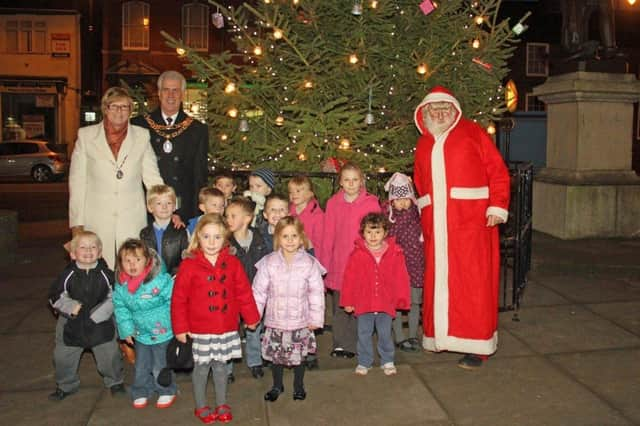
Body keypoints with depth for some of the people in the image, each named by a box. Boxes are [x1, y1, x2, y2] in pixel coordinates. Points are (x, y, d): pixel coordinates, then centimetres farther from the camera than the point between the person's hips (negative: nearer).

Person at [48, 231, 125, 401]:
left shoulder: (106, 274, -10)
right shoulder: (67, 275, -8)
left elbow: (114, 297, -8)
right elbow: (55, 296, -2)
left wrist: (97, 314, -17)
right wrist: (71, 307, -17)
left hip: (100, 324, -1)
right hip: (72, 325, 1)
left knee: (109, 355, 7)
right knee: (63, 357, 12)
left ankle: (115, 382, 32)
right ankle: (65, 386, 37)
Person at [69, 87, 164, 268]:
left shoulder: (142, 136, 7)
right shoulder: (86, 135, 6)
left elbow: (152, 178, 6)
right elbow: (77, 182, 6)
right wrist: (77, 224, 2)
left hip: (132, 221, 0)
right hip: (96, 221, 0)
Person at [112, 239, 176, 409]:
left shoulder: (161, 280, -25)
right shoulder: (121, 285, -8)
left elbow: (174, 302, -18)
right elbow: (120, 308, 3)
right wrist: (127, 329, -1)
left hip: (162, 332, -5)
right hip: (140, 333, 5)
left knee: (160, 367, 9)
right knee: (140, 367, 20)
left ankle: (167, 392, 34)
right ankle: (141, 393, 43)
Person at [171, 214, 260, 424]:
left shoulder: (233, 263, -2)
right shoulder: (189, 265, -10)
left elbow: (244, 292, 3)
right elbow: (179, 299, -7)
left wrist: (251, 317, 8)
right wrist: (180, 327, -5)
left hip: (227, 328, 2)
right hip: (200, 329, -2)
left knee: (220, 366, 15)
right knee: (202, 367, 10)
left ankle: (222, 404, 32)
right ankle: (201, 406, 29)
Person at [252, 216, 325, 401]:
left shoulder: (309, 263, -9)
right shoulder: (269, 262, -6)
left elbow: (316, 293, -5)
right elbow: (259, 291, -1)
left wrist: (316, 318, -4)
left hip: (300, 321, -1)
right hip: (275, 320, 1)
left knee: (299, 355, 12)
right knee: (275, 354, 14)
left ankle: (299, 386, 35)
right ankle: (277, 385, 37)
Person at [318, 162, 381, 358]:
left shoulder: (371, 202, 0)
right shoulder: (333, 203, 6)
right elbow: (328, 236, 7)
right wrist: (323, 265, 5)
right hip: (338, 265, 2)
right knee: (339, 307, 8)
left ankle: (354, 345, 16)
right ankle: (340, 344, 22)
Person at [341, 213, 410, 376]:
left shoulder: (395, 253, -3)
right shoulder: (357, 254, -6)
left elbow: (401, 278, 2)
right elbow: (349, 278, -2)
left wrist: (402, 299, 3)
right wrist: (348, 301, -1)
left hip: (386, 303, 0)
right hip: (363, 303, 0)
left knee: (385, 333, 11)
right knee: (364, 333, 10)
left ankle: (387, 361, 30)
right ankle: (364, 362, 25)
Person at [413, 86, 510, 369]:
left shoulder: (472, 133, 4)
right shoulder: (424, 144, 18)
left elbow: (498, 172, 0)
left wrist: (497, 207, -10)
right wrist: (422, 217, 11)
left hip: (471, 223, -4)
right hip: (436, 226, 4)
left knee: (473, 281, -3)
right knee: (438, 281, 7)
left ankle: (476, 346, 6)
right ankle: (441, 335, 20)